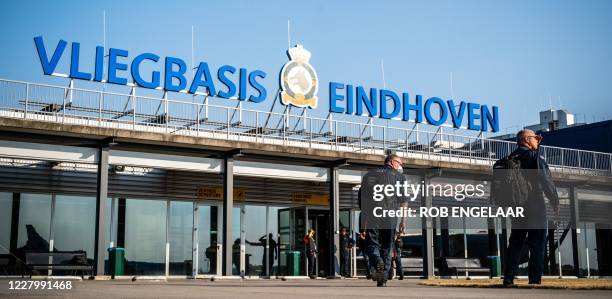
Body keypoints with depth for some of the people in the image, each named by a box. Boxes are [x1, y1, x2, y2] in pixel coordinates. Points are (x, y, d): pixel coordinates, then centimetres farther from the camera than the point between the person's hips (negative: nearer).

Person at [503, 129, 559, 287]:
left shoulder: (511, 157, 12)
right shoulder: (533, 156, -8)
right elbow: (546, 181, -13)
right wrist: (555, 202, -5)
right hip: (535, 206, -6)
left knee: (515, 243, 9)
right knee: (537, 244, -1)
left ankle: (508, 278, 5)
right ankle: (535, 279, -4)